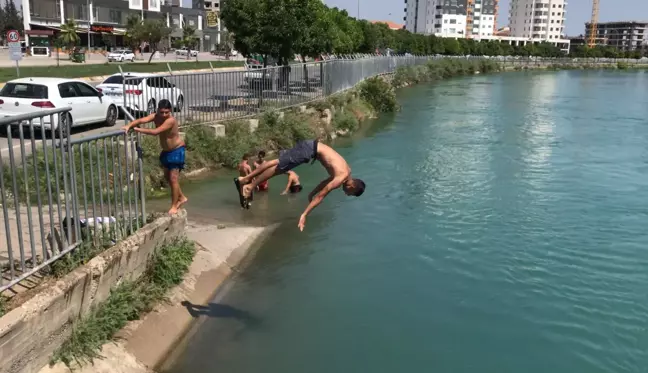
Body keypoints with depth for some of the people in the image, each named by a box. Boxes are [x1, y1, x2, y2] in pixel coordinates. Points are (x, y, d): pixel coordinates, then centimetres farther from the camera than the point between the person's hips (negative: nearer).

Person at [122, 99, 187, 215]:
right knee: (167, 177, 17)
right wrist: (129, 125, -42)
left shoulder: (171, 120, -30)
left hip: (177, 151, -8)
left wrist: (138, 129, -34)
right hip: (166, 151, 8)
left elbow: (155, 132, -38)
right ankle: (181, 198, 33)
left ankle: (174, 206, 5)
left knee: (173, 178, -6)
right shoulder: (155, 116, -10)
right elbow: (141, 120, -24)